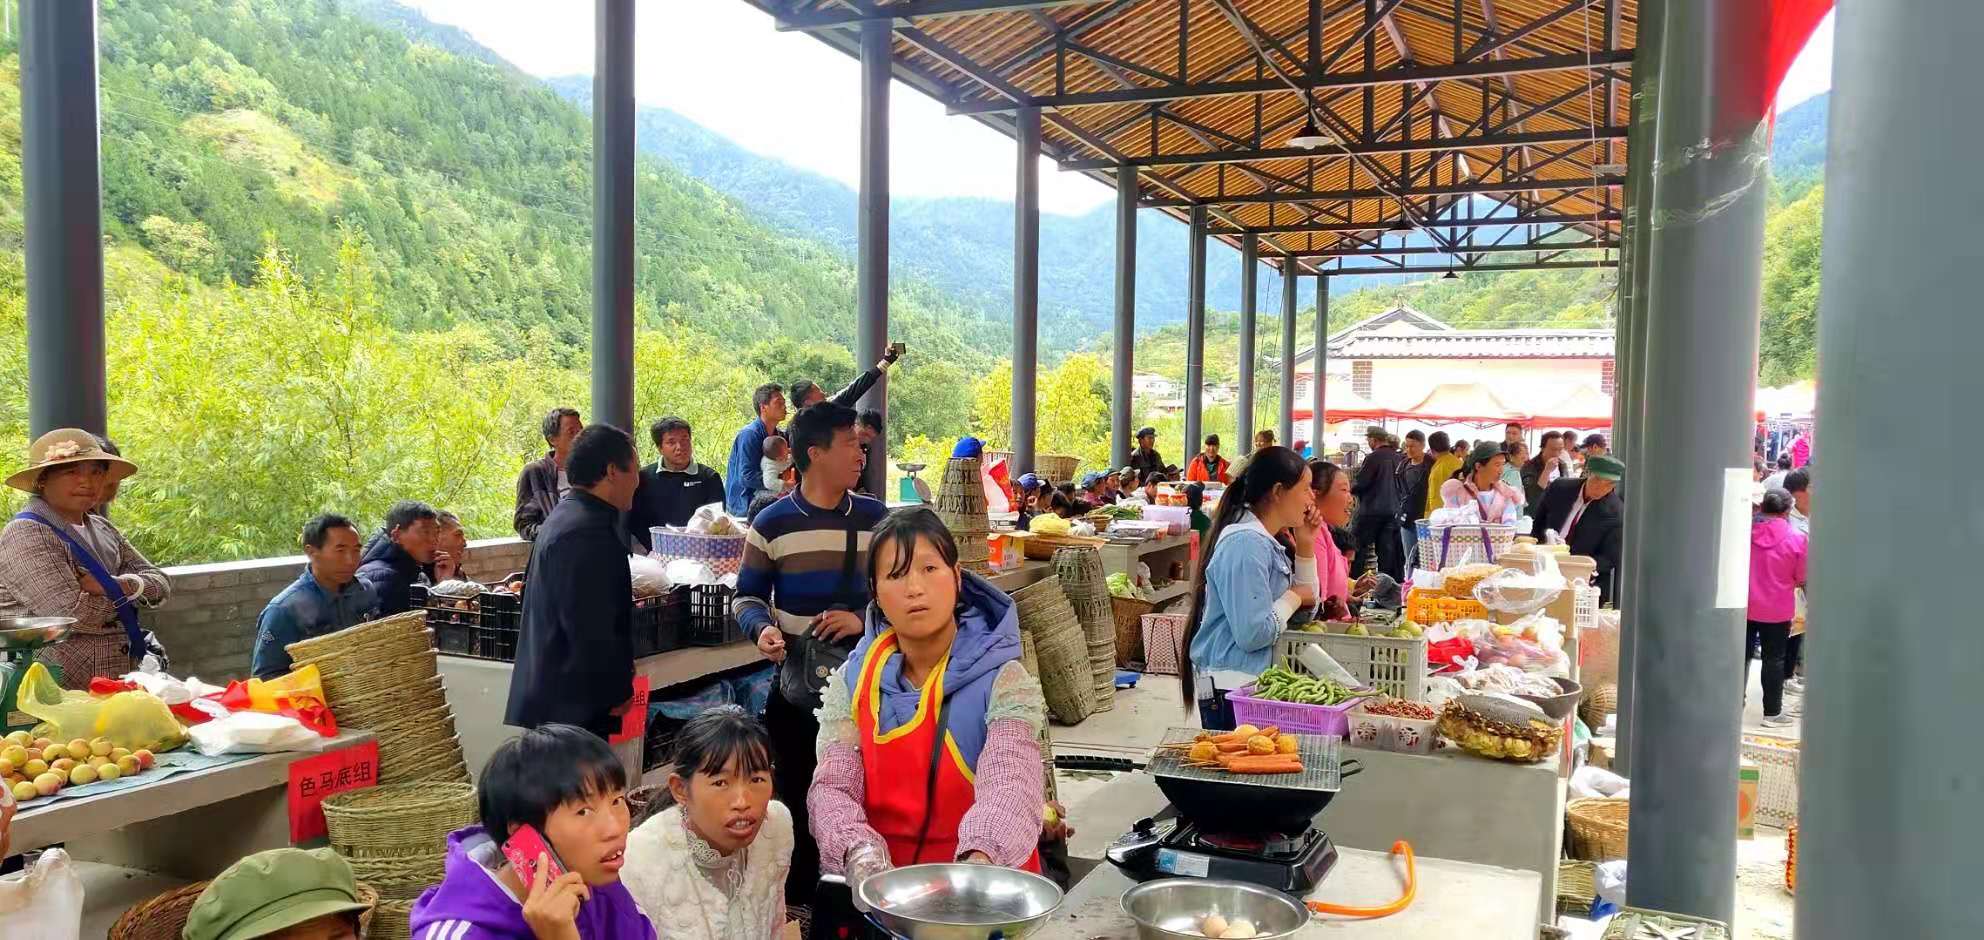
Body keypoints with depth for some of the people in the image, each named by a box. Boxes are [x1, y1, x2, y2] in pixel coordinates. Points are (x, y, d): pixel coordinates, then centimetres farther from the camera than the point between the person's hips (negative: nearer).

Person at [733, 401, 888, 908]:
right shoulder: (772, 524, -3)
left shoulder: (878, 518, 2)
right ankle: (798, 901, 24)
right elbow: (747, 596, 5)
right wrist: (762, 629, -16)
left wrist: (863, 619, -11)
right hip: (798, 684, -1)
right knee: (796, 796, 9)